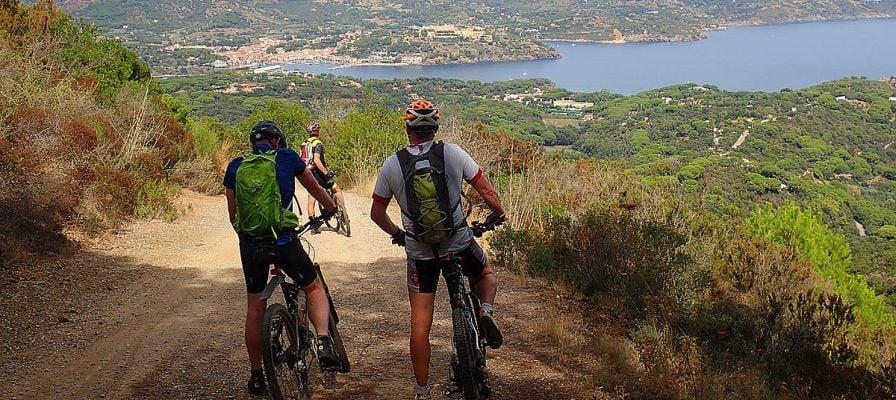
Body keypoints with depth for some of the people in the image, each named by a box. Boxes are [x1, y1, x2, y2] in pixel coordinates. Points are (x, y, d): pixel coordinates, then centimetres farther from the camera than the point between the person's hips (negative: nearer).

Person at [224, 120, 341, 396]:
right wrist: (330, 209, 39)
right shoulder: (287, 157, 5)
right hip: (283, 240, -3)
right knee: (314, 288, 18)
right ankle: (323, 341, -7)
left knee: (255, 307, 17)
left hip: (250, 244, 3)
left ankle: (256, 375, 24)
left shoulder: (236, 166, 11)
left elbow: (233, 214, 17)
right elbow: (314, 188, 20)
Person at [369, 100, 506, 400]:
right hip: (459, 243, 0)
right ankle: (486, 311, 1)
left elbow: (377, 213, 5)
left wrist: (395, 233, 24)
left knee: (420, 324, 9)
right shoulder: (453, 153, -7)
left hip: (419, 252, 0)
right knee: (486, 275, 31)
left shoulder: (392, 165, -4)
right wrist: (498, 214, 18)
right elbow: (487, 191, -3)